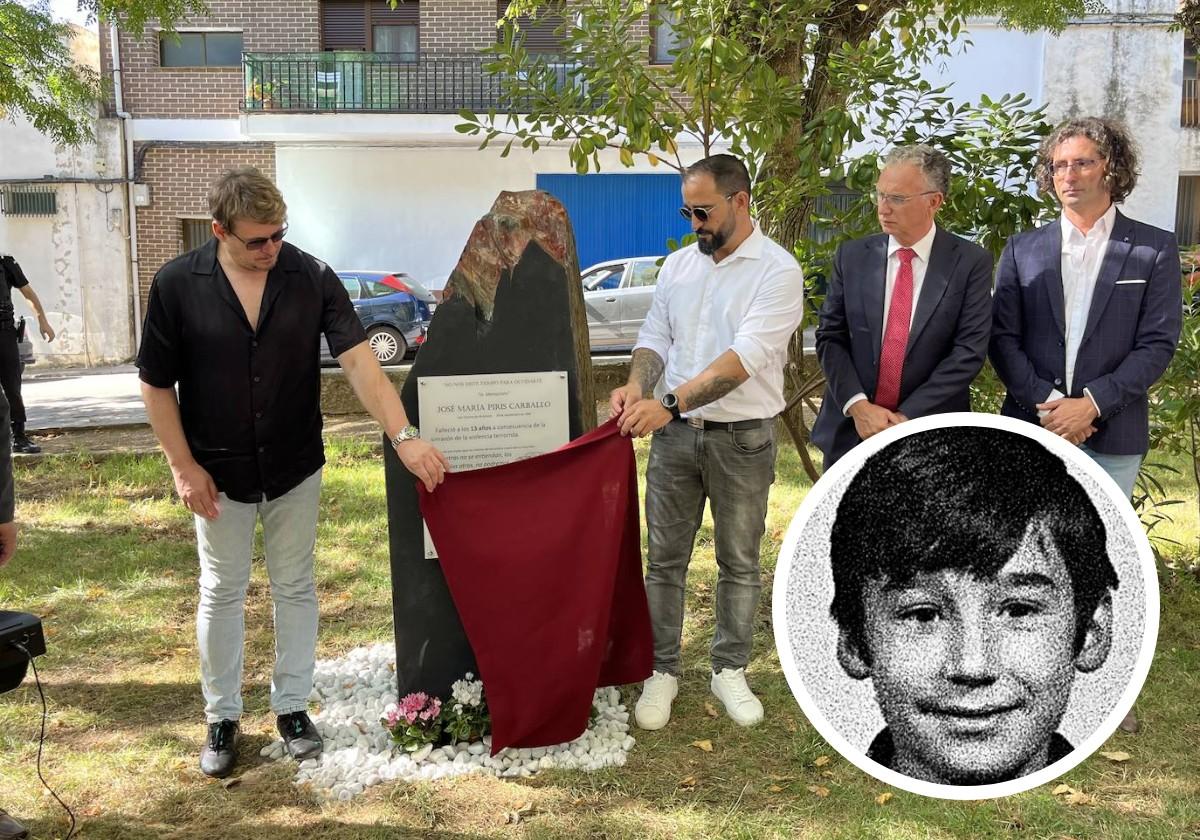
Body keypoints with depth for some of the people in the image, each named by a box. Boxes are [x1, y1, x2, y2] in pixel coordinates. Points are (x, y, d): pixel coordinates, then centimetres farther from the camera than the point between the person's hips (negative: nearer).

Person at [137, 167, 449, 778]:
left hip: (295, 468, 1)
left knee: (295, 588, 12)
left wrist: (404, 436, -26)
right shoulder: (177, 285, -12)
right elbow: (156, 384, -5)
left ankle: (292, 705, 30)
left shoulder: (312, 279, -11)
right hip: (220, 473, -1)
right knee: (222, 594, 12)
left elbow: (357, 360, -16)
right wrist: (184, 465, -7)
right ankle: (221, 717, 28)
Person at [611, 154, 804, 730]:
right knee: (664, 559, 8)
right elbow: (655, 337, 10)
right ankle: (662, 671, 22)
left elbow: (745, 356, -23)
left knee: (739, 563, 11)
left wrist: (670, 403, -31)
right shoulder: (678, 265, 7)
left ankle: (730, 670, 27)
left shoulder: (777, 271, -12)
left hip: (742, 438, -4)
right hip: (674, 432, 4)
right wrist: (637, 384, -13)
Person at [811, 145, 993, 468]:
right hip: (850, 430, 2)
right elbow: (830, 337, 2)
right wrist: (857, 405, -12)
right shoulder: (852, 256, 4)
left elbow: (969, 351, -9)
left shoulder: (971, 262, -4)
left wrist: (909, 416, -15)